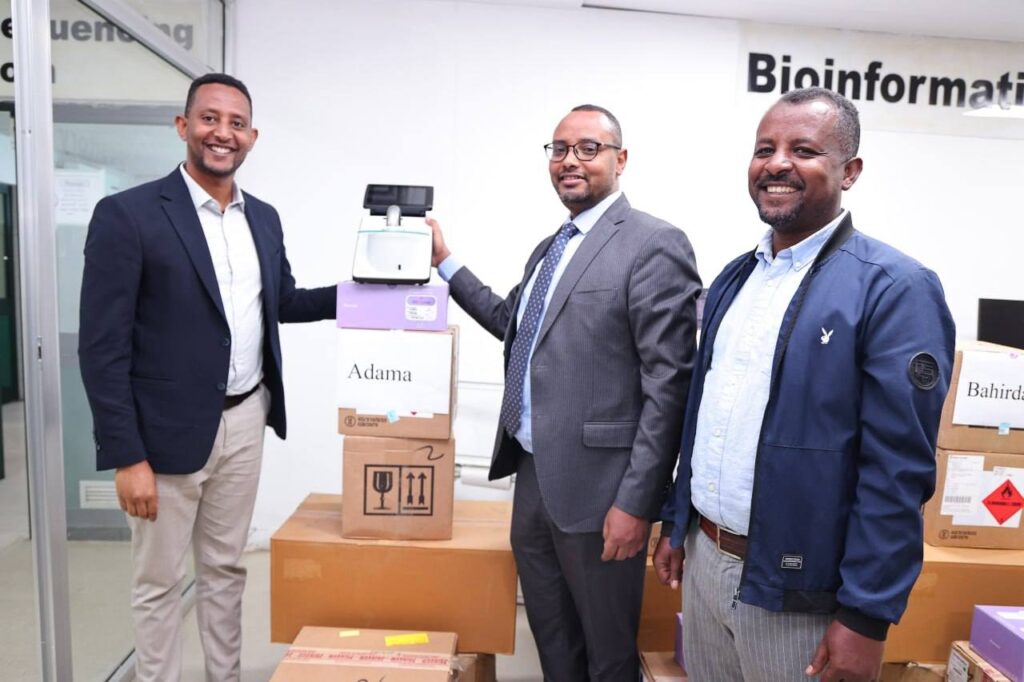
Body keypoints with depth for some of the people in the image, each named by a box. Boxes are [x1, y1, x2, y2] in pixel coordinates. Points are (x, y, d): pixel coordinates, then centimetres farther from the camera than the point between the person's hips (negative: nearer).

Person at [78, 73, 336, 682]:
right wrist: (127, 456, -16)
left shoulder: (264, 218, 7)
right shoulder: (128, 215, -12)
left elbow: (283, 301, 19)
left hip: (245, 420, 5)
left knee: (226, 569, 20)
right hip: (169, 430, -5)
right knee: (160, 582, 12)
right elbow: (103, 348, -13)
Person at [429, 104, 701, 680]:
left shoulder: (654, 244, -13)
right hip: (533, 473, 7)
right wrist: (447, 263, 18)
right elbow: (513, 324, 22)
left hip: (594, 485, -7)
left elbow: (668, 384, -17)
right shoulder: (549, 248, 14)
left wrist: (636, 502, -19)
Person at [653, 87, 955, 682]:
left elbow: (899, 471, -17)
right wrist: (676, 523, 14)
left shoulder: (896, 288, -15)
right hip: (703, 560, 6)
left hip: (796, 588, -6)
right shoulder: (734, 278, 7)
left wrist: (867, 618, -15)